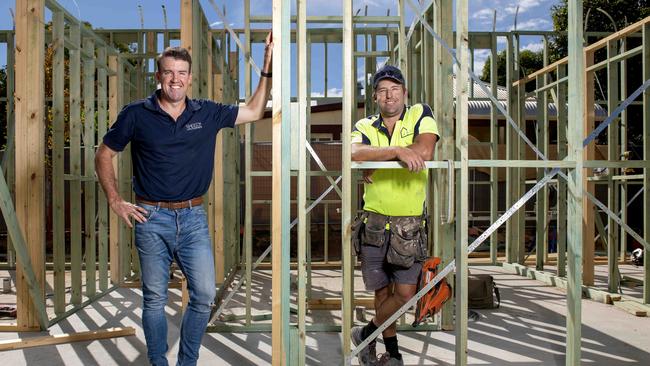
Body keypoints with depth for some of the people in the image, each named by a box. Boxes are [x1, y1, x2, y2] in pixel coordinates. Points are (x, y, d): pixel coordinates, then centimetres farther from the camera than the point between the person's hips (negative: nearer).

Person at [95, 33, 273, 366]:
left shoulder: (207, 113, 4)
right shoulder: (136, 114, -2)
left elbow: (254, 111, 10)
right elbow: (103, 157, 7)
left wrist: (267, 67, 4)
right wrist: (115, 201, -1)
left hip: (193, 217, 2)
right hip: (151, 217, -2)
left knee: (204, 295, 0)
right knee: (154, 299, 7)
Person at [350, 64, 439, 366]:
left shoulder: (420, 115, 1)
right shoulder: (364, 127, 5)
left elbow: (425, 152, -19)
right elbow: (354, 154, -18)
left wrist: (375, 160, -14)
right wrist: (398, 151, -29)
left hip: (410, 225, -2)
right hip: (374, 224, 2)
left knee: (405, 294, -5)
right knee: (382, 292, 10)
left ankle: (366, 334, 21)